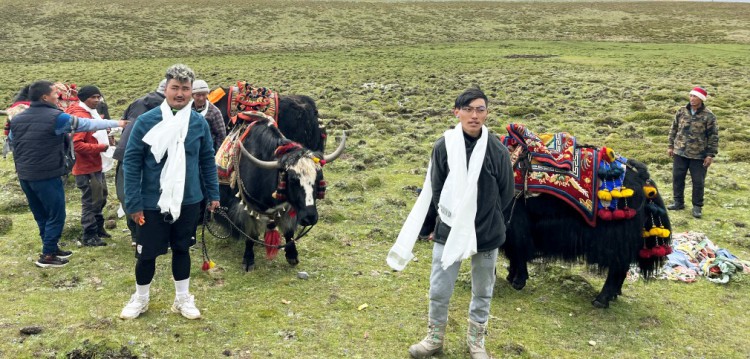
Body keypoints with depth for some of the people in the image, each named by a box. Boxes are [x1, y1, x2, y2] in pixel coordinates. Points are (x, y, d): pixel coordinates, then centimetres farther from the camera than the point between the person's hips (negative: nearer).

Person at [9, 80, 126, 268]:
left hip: (24, 176, 8)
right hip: (47, 176, -7)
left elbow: (12, 144, 19)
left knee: (41, 215, 18)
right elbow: (87, 124, -8)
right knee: (56, 215, 4)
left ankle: (52, 248, 29)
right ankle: (47, 256, 7)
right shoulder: (56, 117, -13)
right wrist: (116, 123, 2)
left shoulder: (16, 119, 7)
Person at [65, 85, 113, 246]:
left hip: (96, 165, 10)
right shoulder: (80, 116, -20)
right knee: (91, 202, -3)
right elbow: (76, 144, -27)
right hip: (86, 168, -10)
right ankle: (89, 236, 7)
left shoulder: (93, 113, 12)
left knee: (101, 197, 21)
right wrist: (100, 147, -24)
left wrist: (106, 137, 6)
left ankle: (98, 228, 35)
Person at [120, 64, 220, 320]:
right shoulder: (146, 121, -11)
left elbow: (207, 160, 9)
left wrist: (213, 193, 9)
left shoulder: (199, 122, -2)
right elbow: (131, 162, -8)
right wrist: (133, 203, -10)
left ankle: (183, 299, 31)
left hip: (188, 201, 2)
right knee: (147, 253, 8)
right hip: (152, 203, -2)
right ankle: (140, 299, 31)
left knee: (181, 249, 16)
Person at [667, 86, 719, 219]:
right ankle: (678, 202, 26)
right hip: (680, 153, 4)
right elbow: (674, 129, 12)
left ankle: (697, 206, 17)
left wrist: (711, 155, -9)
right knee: (677, 178, 11)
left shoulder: (708, 116, -9)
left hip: (699, 156, -3)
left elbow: (713, 137, -7)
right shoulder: (681, 111, 2)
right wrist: (671, 146, 11)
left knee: (698, 182, 4)